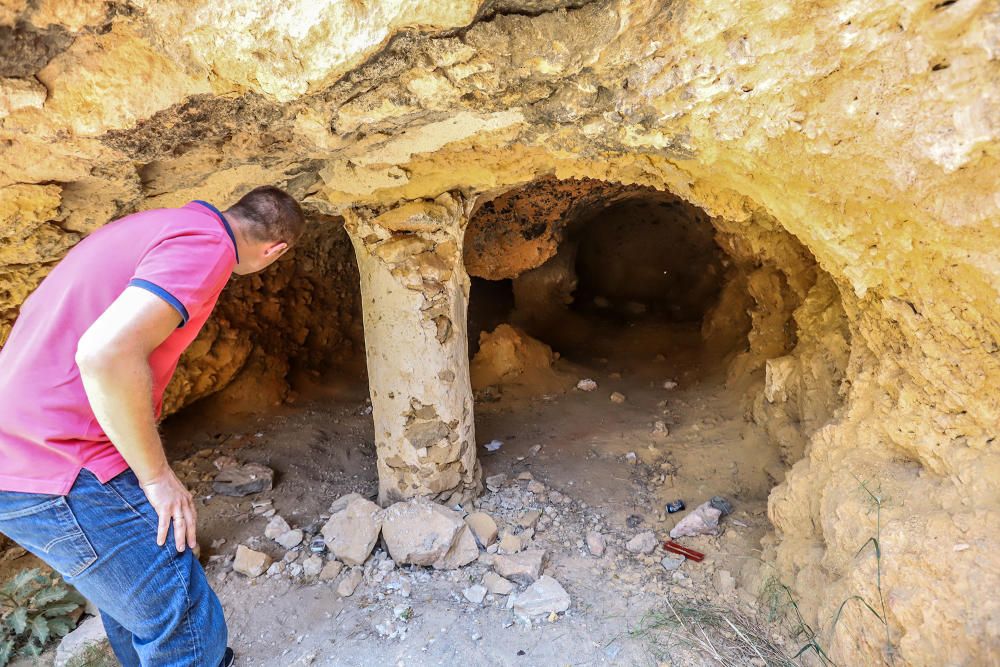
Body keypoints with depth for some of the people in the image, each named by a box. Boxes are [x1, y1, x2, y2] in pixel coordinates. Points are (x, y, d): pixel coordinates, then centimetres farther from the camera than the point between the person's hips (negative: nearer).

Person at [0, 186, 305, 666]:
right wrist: (158, 476, -17)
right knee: (187, 626, 0)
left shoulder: (155, 224, 12)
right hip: (60, 472, -10)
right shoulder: (207, 244, -16)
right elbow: (107, 352, -31)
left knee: (129, 587, 26)